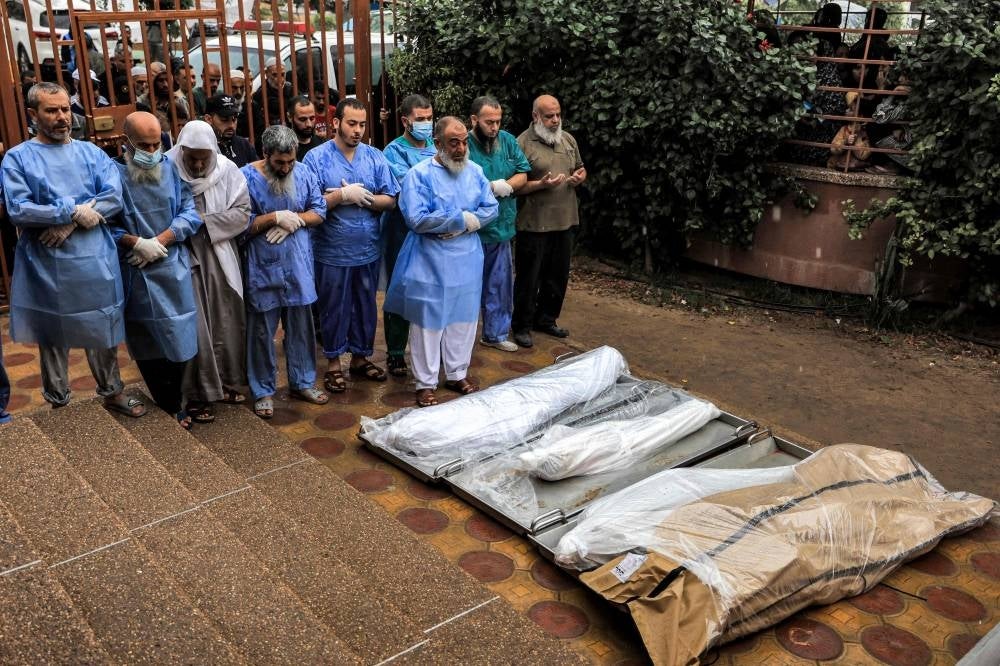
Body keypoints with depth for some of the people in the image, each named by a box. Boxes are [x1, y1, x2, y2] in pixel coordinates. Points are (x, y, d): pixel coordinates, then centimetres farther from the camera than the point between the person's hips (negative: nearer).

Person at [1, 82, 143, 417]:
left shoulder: (91, 152, 8)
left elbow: (114, 197, -6)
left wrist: (68, 224, -15)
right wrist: (73, 212, -17)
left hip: (96, 261, 2)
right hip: (47, 265, -2)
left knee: (103, 330, 13)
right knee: (53, 335, 11)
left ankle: (112, 391, 31)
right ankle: (57, 401, 27)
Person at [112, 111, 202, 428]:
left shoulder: (172, 167, 3)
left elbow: (190, 212, -3)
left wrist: (160, 241, -12)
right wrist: (136, 243, -19)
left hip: (174, 270, 2)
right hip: (136, 275, -2)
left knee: (178, 340, 7)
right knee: (148, 345, 9)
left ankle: (172, 403, 26)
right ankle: (171, 410, 24)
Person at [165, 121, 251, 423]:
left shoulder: (227, 170, -4)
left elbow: (242, 212, -6)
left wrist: (204, 222, -14)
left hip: (220, 259, 3)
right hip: (184, 259, -3)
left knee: (226, 323, 12)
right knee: (194, 327, 0)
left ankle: (225, 381, 30)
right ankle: (196, 394, 12)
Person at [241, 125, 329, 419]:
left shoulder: (304, 173, 0)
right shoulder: (246, 178, -11)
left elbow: (318, 211, 3)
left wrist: (294, 221, -15)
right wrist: (275, 218, -20)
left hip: (298, 265, 4)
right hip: (262, 268, -3)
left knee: (301, 327, 14)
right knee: (262, 331, 7)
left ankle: (302, 382, 30)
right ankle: (263, 391, 21)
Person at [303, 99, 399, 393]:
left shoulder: (375, 157, 3)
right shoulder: (316, 158, -6)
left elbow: (389, 200, -1)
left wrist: (359, 197, -15)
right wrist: (343, 195, -19)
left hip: (368, 250, 3)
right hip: (333, 252, -3)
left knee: (366, 307, 14)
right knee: (334, 308, 9)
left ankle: (361, 358, 30)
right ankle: (334, 363, 23)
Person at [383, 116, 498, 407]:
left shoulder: (475, 171, 6)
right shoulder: (420, 175, -12)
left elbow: (491, 208, 4)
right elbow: (417, 219, -21)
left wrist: (466, 225, -14)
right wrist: (463, 218, -15)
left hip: (467, 260, 5)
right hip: (430, 263, -5)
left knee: (464, 320, 14)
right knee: (429, 323, 3)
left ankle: (457, 375, 30)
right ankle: (425, 384, 15)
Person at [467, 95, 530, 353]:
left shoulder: (508, 141, 5)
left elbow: (522, 174, 6)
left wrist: (506, 185, -14)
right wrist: (493, 187, -16)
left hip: (501, 228, 6)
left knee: (500, 286, 15)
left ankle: (495, 333, 32)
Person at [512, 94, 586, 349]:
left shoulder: (568, 139, 10)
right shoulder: (523, 143, -10)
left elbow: (580, 168, 21)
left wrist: (580, 177, -2)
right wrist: (541, 184, -24)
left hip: (565, 221, 6)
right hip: (534, 223, -6)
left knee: (558, 275, 15)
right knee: (528, 277, 3)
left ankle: (546, 319, 32)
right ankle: (522, 326, 16)